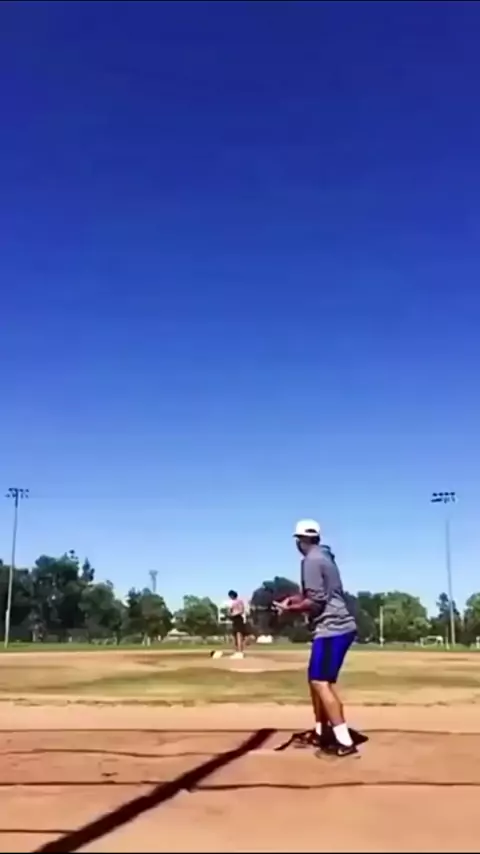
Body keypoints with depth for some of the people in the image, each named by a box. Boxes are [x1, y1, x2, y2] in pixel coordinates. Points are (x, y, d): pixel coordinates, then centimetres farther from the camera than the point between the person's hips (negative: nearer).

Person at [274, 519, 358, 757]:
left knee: (321, 682, -13)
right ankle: (322, 732, 25)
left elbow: (316, 602, -18)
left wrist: (290, 608, -5)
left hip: (331, 628, -10)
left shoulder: (311, 560, -12)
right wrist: (296, 599, 14)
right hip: (338, 627, 10)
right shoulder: (324, 557, 18)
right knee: (317, 679, 18)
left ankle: (344, 741, -17)